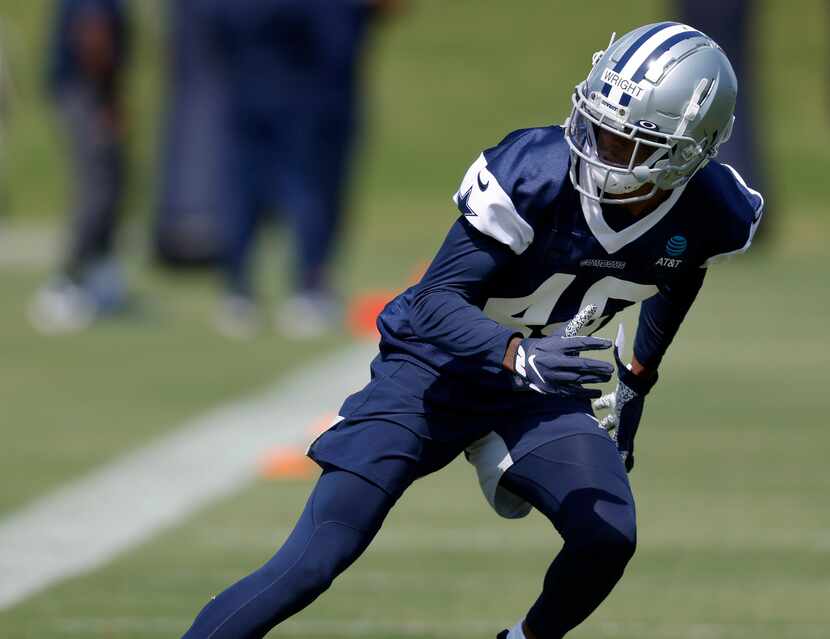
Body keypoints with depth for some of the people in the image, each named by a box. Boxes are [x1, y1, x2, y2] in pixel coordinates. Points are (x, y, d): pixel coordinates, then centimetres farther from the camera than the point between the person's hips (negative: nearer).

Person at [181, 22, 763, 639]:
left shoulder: (711, 212, -13)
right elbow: (438, 301, -31)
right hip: (435, 371, -4)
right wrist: (520, 358, -48)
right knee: (313, 562, -14)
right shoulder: (533, 172, -29)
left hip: (539, 387, 4)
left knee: (607, 538, -17)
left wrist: (636, 386, 18)